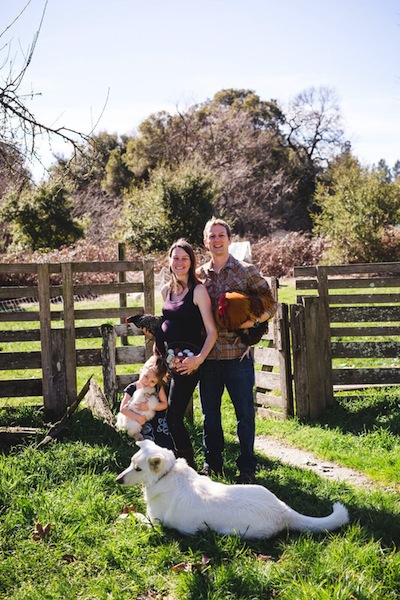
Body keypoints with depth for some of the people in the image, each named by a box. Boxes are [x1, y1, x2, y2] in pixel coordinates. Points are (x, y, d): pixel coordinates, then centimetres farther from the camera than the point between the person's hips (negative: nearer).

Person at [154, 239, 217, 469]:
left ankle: (189, 467, 5)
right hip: (168, 358, 7)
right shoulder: (166, 290, 12)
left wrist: (199, 359, -24)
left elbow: (212, 331, -13)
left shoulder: (198, 290, -8)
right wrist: (158, 347, 16)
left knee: (174, 418, -9)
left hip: (186, 361, -7)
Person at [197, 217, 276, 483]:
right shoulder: (199, 275, 10)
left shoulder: (247, 271, 1)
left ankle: (247, 466, 16)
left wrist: (253, 321, -17)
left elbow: (270, 304, 1)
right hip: (208, 355, 3)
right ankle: (213, 462, 27)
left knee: (245, 412, 2)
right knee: (209, 412, 12)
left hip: (237, 353, -3)